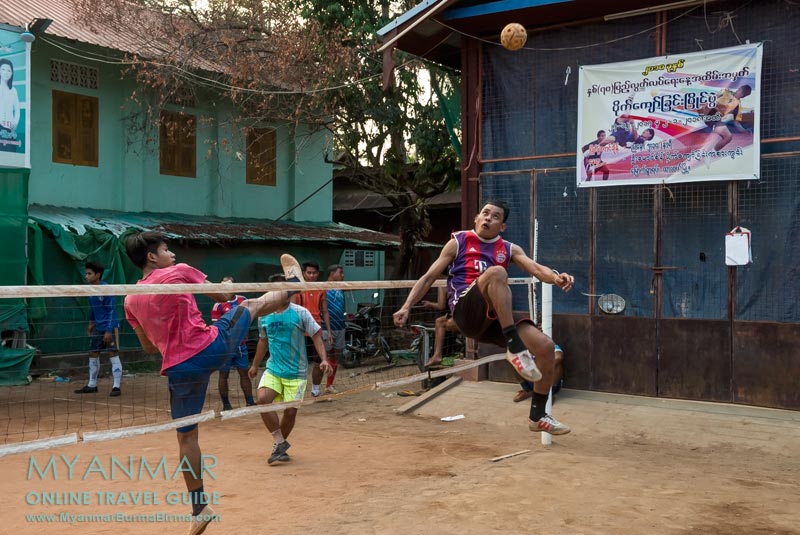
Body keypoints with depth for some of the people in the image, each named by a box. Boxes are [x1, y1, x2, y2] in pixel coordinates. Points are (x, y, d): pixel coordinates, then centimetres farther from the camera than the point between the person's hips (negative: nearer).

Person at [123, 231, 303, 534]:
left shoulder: (130, 301, 8)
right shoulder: (179, 272, -5)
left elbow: (149, 347, 17)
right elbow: (222, 297, 8)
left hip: (179, 369, 4)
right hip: (212, 348, -3)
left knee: (187, 436, 16)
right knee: (249, 305, 22)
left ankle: (199, 508, 22)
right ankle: (292, 283, 50)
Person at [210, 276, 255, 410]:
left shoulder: (243, 300, 5)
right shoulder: (218, 305, -10)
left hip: (241, 345, 5)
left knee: (244, 373, 10)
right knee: (224, 375, 4)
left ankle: (250, 402, 17)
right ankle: (226, 405, 13)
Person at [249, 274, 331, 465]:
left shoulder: (300, 313, -7)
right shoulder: (264, 316, 5)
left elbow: (316, 336, -7)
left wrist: (324, 359, -20)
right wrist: (255, 365, 25)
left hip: (296, 372, -2)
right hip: (273, 369, 3)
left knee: (290, 411, -1)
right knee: (263, 398, -21)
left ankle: (279, 445, 24)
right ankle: (280, 443, -9)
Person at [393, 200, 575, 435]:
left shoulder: (509, 249, 18)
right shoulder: (458, 242, 11)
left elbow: (536, 268, 1)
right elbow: (428, 277, 10)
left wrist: (557, 278, -22)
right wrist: (406, 307, -1)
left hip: (493, 319, 4)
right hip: (466, 311, -4)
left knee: (545, 346, -12)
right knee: (496, 272, -32)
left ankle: (537, 416, 7)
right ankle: (515, 348, -36)